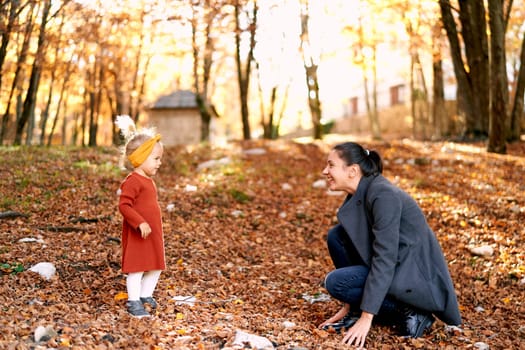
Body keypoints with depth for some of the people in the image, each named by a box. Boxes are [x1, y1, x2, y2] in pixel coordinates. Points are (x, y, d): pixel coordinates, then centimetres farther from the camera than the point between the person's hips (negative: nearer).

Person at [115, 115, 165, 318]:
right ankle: (133, 302, 8)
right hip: (137, 235, -10)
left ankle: (146, 296, 30)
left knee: (156, 267, 16)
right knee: (137, 267, -2)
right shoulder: (133, 181, -17)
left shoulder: (148, 180, 14)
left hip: (153, 234, 10)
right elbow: (124, 205, -24)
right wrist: (140, 223, -30)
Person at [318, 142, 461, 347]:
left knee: (335, 282, -18)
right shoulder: (358, 195, 4)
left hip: (417, 278, -9)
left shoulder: (383, 196, -23)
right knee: (336, 237, 0)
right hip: (396, 268, 9)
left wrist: (366, 318, -27)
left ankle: (409, 313, -7)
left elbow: (384, 259, -27)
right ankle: (358, 310, 6)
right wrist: (349, 306, 10)